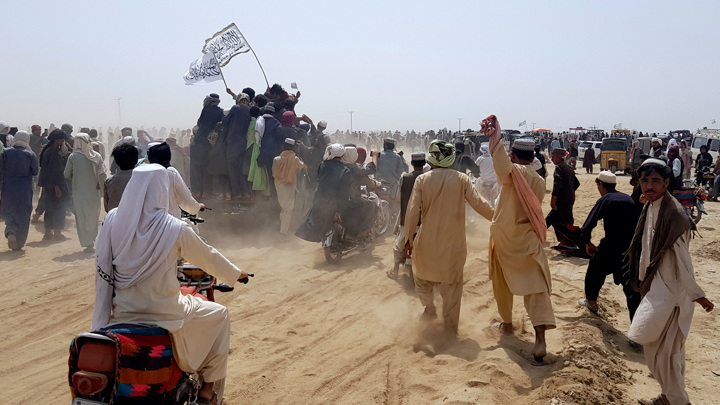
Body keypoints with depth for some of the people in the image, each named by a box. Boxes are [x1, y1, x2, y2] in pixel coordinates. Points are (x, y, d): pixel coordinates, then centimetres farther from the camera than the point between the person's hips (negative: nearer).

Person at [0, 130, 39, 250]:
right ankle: (19, 243, 15)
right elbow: (35, 172, 2)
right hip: (25, 192, -1)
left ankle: (11, 232, -8)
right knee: (23, 217, 10)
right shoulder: (30, 154, -7)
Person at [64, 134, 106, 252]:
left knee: (82, 219, 6)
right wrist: (100, 186, 6)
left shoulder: (73, 157, -8)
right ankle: (92, 239, 21)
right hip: (94, 192, 2)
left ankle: (88, 244, 4)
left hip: (79, 192, -2)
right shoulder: (96, 156, -4)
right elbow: (102, 175, -7)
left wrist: (74, 182, 14)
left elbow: (67, 175, -4)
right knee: (93, 217, 17)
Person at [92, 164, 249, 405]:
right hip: (165, 316, -4)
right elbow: (209, 258, -2)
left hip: (121, 313, 4)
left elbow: (104, 269, 0)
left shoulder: (112, 220, -8)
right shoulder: (175, 229, -17)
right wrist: (236, 274, 18)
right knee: (219, 315, 21)